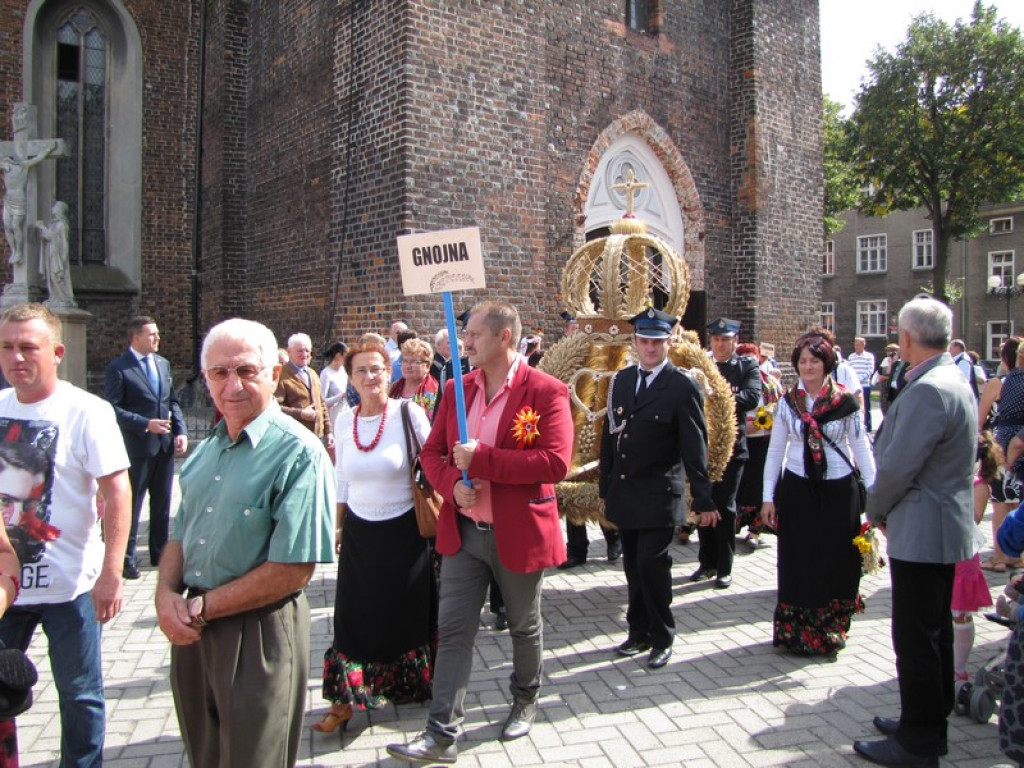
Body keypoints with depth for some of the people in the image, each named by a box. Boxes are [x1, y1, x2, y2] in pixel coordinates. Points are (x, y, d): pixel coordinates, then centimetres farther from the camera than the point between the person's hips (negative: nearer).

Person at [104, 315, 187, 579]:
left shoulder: (163, 364, 11)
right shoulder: (118, 368, -8)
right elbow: (113, 408, -13)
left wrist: (180, 431, 2)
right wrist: (146, 424, -19)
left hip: (165, 445, 6)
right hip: (137, 446, -6)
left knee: (162, 502, 14)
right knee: (132, 503, 4)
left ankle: (160, 552, 27)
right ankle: (127, 557, 15)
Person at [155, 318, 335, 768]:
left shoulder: (298, 453, -16)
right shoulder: (206, 451, 8)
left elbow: (294, 570, -20)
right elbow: (180, 535, 14)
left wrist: (202, 608, -14)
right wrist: (167, 594, -6)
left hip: (259, 634, -7)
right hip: (192, 631, 7)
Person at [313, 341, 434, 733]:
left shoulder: (408, 413, -12)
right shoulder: (345, 421, 2)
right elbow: (342, 480, 11)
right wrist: (339, 528, 14)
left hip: (403, 531, -3)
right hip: (359, 533, 3)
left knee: (405, 611, 13)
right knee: (355, 615, 8)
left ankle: (411, 686, 35)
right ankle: (346, 698, 21)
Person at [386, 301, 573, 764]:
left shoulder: (546, 392, -13)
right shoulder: (456, 390, 5)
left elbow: (555, 463, -22)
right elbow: (432, 452, 8)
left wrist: (482, 459, -24)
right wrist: (453, 484, -14)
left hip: (520, 534, -4)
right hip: (463, 532, 4)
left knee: (524, 626, 18)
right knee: (452, 631, 5)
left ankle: (525, 703, 43)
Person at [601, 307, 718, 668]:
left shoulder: (683, 387, -8)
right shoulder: (622, 380, 8)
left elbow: (695, 448, -10)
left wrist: (703, 499, -11)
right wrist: (605, 485, 11)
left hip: (658, 496, -5)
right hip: (623, 495, 5)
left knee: (652, 564, -5)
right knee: (634, 566, 13)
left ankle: (662, 639, 15)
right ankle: (639, 632, 28)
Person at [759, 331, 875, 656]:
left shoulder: (845, 401, -3)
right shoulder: (788, 402, 3)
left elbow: (861, 447, 0)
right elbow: (775, 451, 6)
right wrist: (768, 497, 2)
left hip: (839, 490, -1)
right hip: (797, 490, 2)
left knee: (836, 563, 5)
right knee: (798, 563, 6)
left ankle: (830, 631, 23)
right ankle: (796, 631, 19)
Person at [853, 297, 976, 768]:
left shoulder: (926, 391, -22)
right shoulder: (957, 384, 11)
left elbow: (898, 467, -23)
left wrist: (875, 510, -5)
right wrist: (887, 507, 13)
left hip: (920, 533, -10)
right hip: (947, 529, 10)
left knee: (916, 640, 0)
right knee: (936, 632, 19)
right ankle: (932, 725, 33)